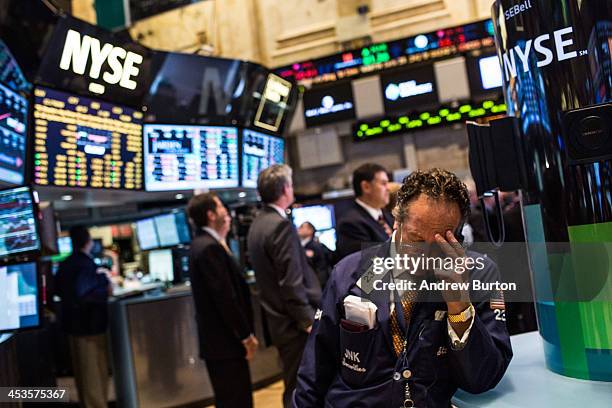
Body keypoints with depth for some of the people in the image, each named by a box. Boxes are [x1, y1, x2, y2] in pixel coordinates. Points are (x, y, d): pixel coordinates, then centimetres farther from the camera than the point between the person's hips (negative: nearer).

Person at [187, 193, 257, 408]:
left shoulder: (203, 243, 12)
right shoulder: (210, 247, -20)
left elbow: (225, 291, 8)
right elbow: (226, 297, -21)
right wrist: (246, 336, -16)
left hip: (217, 339, 10)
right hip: (224, 341, -10)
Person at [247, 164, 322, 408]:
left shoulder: (258, 224, 10)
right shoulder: (281, 225, -19)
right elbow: (292, 284, -22)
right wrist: (309, 322, -16)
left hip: (279, 320, 9)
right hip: (295, 323, -9)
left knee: (294, 388, 19)